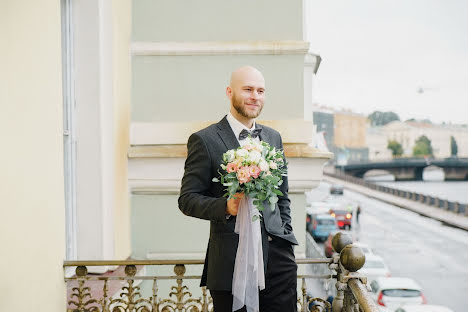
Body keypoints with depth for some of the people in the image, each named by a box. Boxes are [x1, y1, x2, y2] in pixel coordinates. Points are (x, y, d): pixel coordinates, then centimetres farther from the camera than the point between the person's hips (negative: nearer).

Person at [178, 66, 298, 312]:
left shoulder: (273, 137, 15)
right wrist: (225, 207, -20)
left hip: (277, 255, 5)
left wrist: (285, 236, 12)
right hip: (232, 261, -5)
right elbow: (187, 199, -5)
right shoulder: (204, 140, -3)